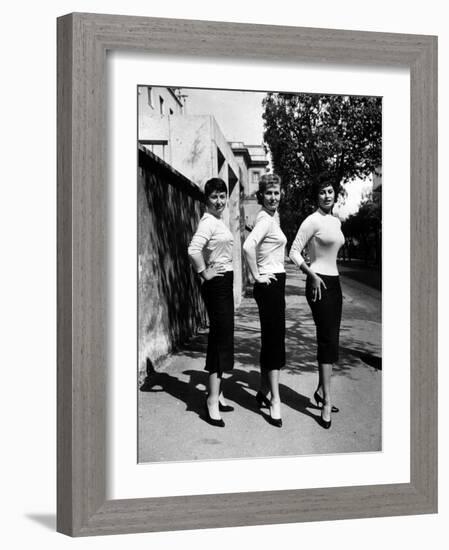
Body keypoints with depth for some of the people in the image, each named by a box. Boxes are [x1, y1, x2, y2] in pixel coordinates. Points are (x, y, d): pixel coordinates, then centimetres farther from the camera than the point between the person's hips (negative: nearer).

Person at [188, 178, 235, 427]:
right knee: (221, 338, -11)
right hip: (217, 284, -10)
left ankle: (217, 393, 21)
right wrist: (205, 273, -20)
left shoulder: (220, 221, 14)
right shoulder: (209, 221, -16)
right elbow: (193, 249, -31)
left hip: (225, 282, 10)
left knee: (222, 337, 12)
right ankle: (213, 400, -9)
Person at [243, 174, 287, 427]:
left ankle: (264, 391, 23)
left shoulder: (274, 216, 14)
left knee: (270, 340, 14)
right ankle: (275, 399, -7)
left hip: (276, 283, 9)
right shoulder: (265, 219, -15)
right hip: (269, 283, -9)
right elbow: (248, 245, -31)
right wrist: (257, 276, -23)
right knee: (275, 340, -9)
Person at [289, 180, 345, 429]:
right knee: (327, 339, -11)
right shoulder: (312, 221, -11)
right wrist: (312, 275, -21)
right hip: (319, 282, -8)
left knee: (330, 340, 12)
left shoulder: (336, 222, 13)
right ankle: (327, 401, -9)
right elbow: (294, 252, -14)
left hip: (334, 281, 8)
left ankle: (321, 391, 24)